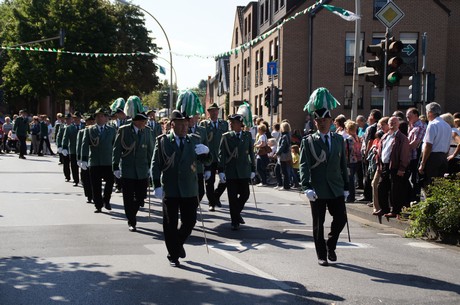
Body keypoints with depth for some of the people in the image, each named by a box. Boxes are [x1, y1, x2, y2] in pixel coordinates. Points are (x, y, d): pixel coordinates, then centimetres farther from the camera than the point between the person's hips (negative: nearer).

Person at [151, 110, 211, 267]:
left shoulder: (194, 140, 8)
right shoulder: (162, 141, -1)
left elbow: (205, 160, 9)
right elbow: (156, 164, -3)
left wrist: (205, 153, -15)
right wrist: (157, 185, -11)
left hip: (189, 189, 3)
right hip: (170, 190, -2)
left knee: (190, 221, 6)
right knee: (170, 224, 3)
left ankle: (179, 243, 33)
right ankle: (173, 255, 16)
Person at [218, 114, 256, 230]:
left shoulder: (247, 136, 5)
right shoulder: (226, 136, 0)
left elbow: (251, 153, 9)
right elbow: (221, 154, -2)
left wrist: (253, 169, 7)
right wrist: (221, 171, -9)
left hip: (244, 171, 2)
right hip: (230, 171, -1)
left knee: (245, 194, 2)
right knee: (232, 197, 1)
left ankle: (237, 213, 30)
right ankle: (235, 221, 13)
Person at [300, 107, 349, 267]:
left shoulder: (339, 140, 10)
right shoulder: (308, 141, -2)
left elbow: (343, 164, 13)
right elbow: (304, 166, -9)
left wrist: (346, 186, 11)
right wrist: (307, 187, -20)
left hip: (336, 188, 3)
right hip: (317, 190, -3)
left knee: (341, 218, -2)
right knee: (318, 224, 4)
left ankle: (330, 246, 23)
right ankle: (321, 255, 17)